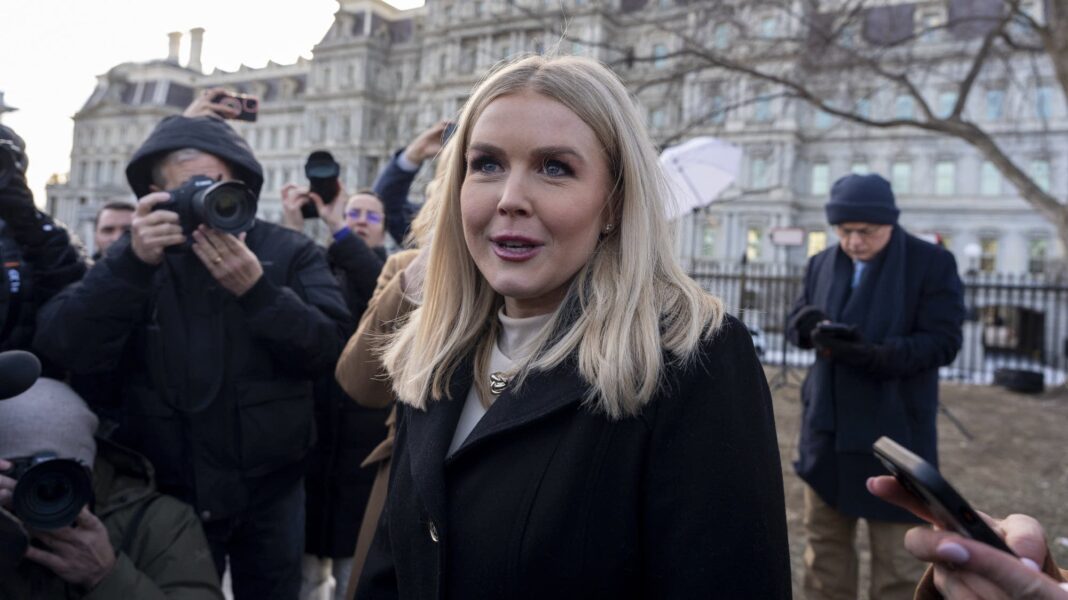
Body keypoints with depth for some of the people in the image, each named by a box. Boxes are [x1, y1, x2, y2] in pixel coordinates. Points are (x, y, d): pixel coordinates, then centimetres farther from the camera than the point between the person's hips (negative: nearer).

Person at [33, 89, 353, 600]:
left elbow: (334, 350, -15)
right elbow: (61, 351, -14)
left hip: (271, 488, 0)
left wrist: (257, 289, -28)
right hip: (169, 490, 1)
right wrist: (133, 263, -27)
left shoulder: (290, 251, -4)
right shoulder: (138, 255, -1)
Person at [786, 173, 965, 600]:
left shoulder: (933, 263, -9)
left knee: (897, 552, 9)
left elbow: (943, 341, -14)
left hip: (893, 430, -4)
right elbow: (796, 321, 8)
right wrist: (813, 326, -17)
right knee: (824, 539, 18)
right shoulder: (822, 263, 6)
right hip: (827, 425, 5)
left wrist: (876, 355, -30)